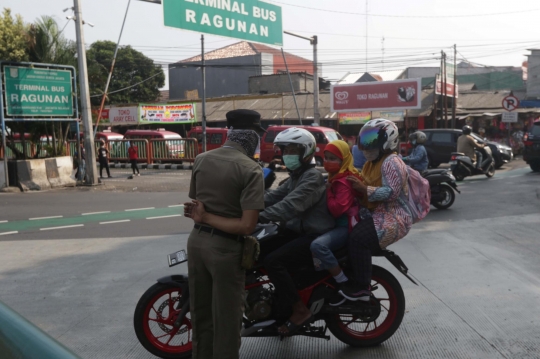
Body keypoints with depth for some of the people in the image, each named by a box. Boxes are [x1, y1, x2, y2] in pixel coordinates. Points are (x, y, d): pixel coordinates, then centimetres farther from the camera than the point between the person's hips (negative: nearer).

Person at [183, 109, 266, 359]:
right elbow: (247, 226, -20)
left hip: (197, 241, 6)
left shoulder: (200, 160, 4)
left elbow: (194, 203, 11)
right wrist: (207, 217, -14)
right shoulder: (251, 170, -13)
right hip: (226, 248, -6)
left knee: (201, 312, 20)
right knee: (226, 317, 7)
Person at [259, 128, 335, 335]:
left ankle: (300, 310, -11)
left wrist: (259, 217, -38)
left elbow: (290, 205, -31)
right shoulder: (296, 177, 17)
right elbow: (273, 196, 6)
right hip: (300, 232, 11)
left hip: (315, 237, -10)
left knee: (273, 261, -24)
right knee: (258, 251, 9)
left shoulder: (312, 177, -16)